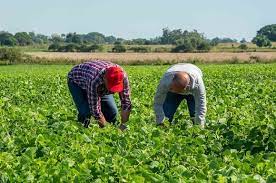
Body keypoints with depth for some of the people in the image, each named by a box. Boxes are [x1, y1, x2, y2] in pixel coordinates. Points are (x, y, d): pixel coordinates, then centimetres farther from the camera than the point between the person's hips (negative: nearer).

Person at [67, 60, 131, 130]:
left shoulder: (123, 77, -32)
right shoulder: (94, 80, -46)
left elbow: (126, 102, -23)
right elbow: (95, 109, -38)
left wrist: (123, 125, -25)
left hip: (101, 87, 5)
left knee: (112, 112, -10)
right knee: (86, 112, -26)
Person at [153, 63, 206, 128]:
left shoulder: (197, 82, -45)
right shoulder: (165, 81, -42)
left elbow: (201, 106, -40)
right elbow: (158, 103, -33)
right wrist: (160, 123, -35)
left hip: (192, 92, -1)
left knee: (195, 114, -19)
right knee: (166, 113, -14)